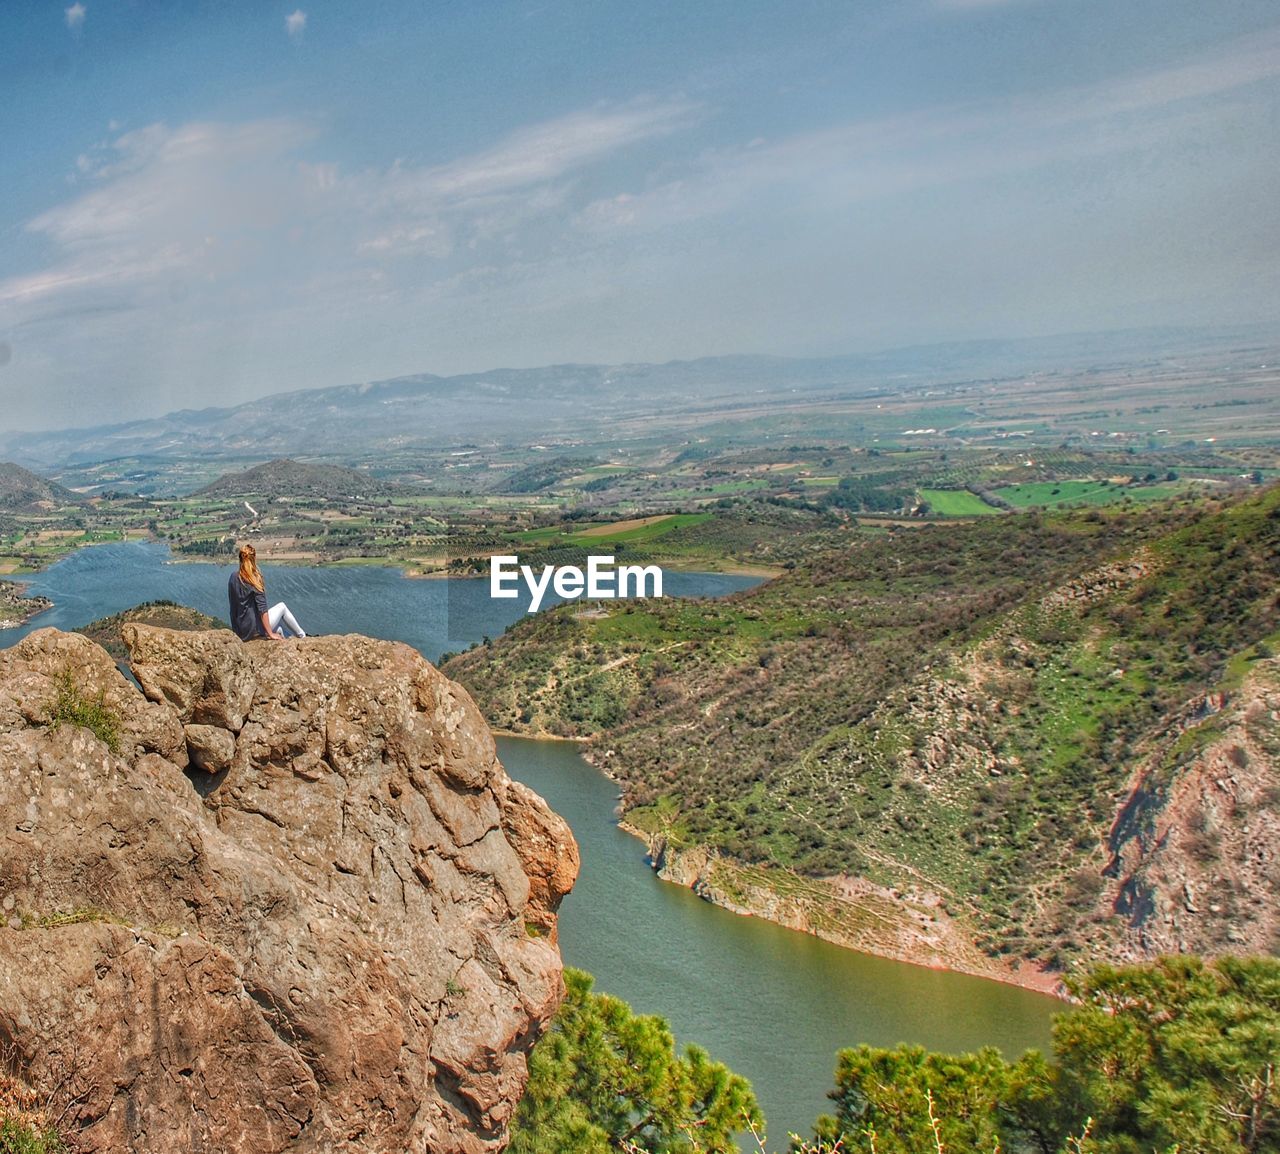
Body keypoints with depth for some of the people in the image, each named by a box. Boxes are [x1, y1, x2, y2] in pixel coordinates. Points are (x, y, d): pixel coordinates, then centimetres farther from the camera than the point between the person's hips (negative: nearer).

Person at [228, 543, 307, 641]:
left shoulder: (233, 577, 2)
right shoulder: (255, 579, -15)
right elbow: (262, 609, -18)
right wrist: (270, 634, -13)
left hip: (239, 632, 6)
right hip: (252, 630, -6)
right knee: (282, 606, 15)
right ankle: (302, 637, 26)